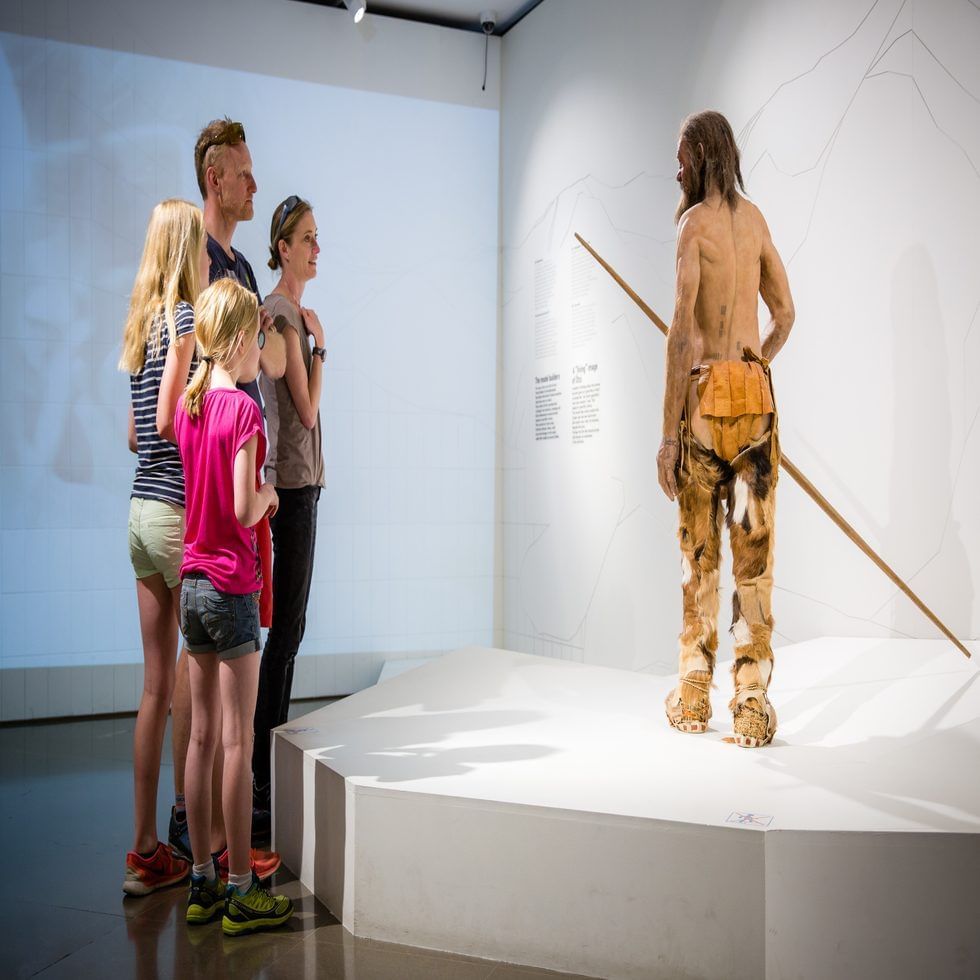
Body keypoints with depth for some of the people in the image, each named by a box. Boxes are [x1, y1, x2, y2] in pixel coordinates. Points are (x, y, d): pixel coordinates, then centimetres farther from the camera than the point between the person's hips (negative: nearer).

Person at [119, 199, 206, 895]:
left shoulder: (145, 322, 16)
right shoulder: (186, 318, -9)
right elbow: (168, 419, -20)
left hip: (142, 510, 8)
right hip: (180, 511, -8)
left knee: (156, 685, 11)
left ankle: (146, 849, 19)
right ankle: (190, 822, 17)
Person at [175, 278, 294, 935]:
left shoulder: (189, 407, 9)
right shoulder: (244, 410, -13)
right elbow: (244, 510, -19)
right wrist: (269, 494, 1)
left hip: (192, 583, 7)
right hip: (232, 588, -7)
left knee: (202, 737, 12)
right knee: (238, 743, 0)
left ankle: (203, 884, 22)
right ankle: (242, 895, 10)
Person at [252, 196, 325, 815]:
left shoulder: (294, 311, 19)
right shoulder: (284, 313, -11)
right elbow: (307, 410, -13)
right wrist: (320, 343, -5)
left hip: (302, 478, 10)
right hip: (292, 482, -10)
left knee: (289, 623, 12)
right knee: (288, 625, -7)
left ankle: (270, 756, 21)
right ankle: (266, 777, 1)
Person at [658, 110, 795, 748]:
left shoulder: (694, 222, -6)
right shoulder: (755, 218, 13)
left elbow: (683, 333, -14)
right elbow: (786, 314, 20)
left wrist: (668, 433, -13)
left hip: (707, 394, -5)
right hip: (757, 394, 5)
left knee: (700, 552, 5)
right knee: (755, 551, 3)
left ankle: (693, 700, 15)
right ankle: (753, 702, 5)